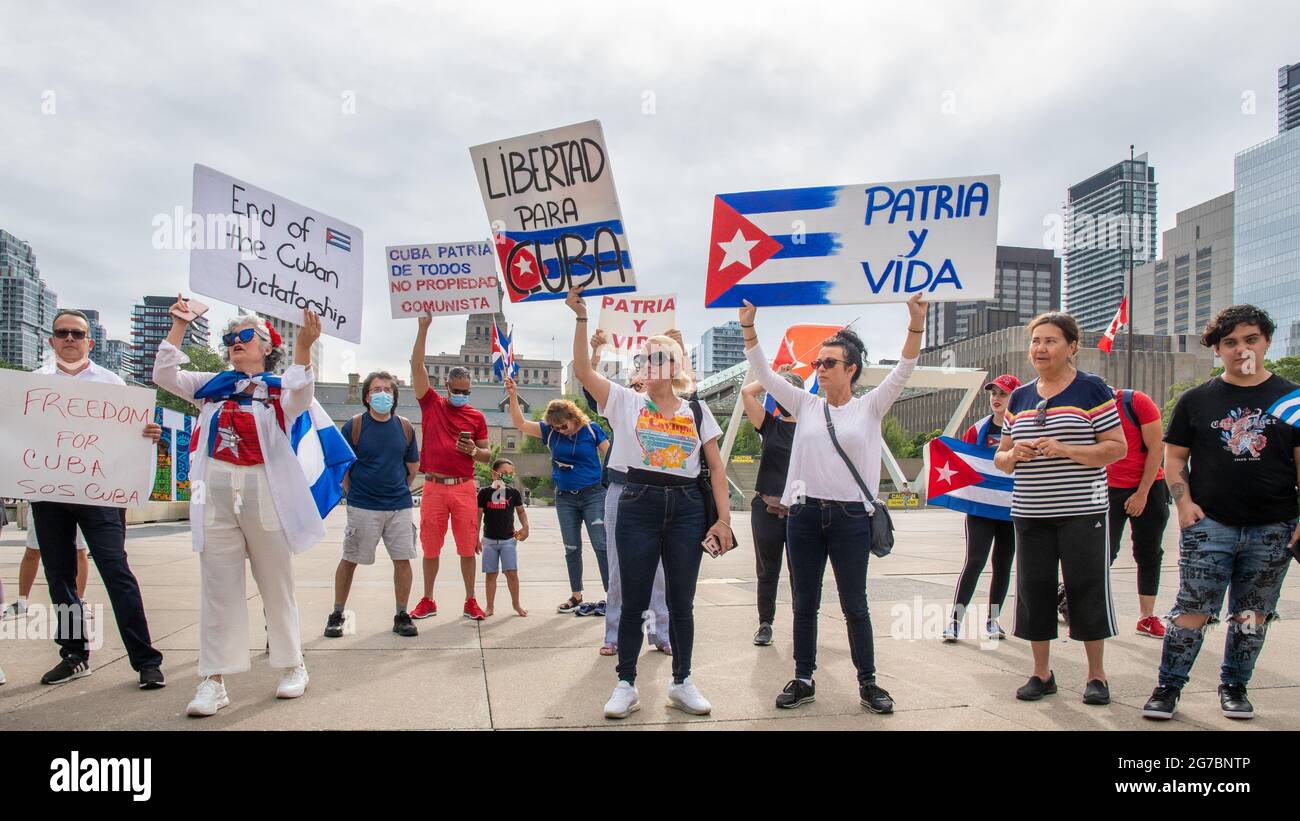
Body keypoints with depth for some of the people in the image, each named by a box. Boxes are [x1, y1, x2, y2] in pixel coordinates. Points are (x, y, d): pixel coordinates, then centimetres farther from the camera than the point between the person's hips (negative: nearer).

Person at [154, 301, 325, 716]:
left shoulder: (278, 388, 2)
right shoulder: (212, 385, 15)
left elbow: (300, 395, -20)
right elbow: (164, 376, 7)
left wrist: (303, 348, -36)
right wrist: (178, 326, 1)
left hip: (265, 494, -3)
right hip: (215, 495, 3)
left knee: (277, 586, 8)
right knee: (218, 589, 4)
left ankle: (293, 665, 22)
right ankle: (214, 681, 10)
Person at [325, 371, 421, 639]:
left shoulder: (404, 427, 5)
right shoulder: (354, 426, -4)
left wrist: (398, 490, 12)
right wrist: (355, 492, 1)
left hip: (400, 506, 3)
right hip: (362, 507, -2)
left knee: (403, 559, 2)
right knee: (349, 560, 6)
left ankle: (402, 616, 15)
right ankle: (337, 615, 22)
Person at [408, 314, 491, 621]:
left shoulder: (476, 415, 8)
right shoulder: (431, 404, 5)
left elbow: (487, 455, 12)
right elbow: (417, 365, -2)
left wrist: (474, 451, -11)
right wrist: (423, 329, -7)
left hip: (464, 488, 1)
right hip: (434, 487, 0)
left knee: (468, 546, 4)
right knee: (430, 547, 7)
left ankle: (471, 601, 15)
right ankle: (428, 601, 21)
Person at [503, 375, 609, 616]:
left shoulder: (591, 429, -7)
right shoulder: (550, 431, 1)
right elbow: (520, 424, -5)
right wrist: (513, 395, -15)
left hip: (593, 495, -4)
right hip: (565, 498, 4)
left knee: (601, 545, -8)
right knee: (572, 549, 11)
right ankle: (576, 597, 22)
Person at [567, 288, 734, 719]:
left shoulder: (697, 410, 8)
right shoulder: (627, 402, 4)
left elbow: (716, 466, 6)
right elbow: (582, 369, -8)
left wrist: (723, 518, -1)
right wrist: (581, 317, -15)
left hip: (687, 509, 1)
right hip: (638, 505, -1)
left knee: (681, 602, 9)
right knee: (633, 601, 4)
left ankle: (682, 683, 25)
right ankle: (626, 685, 19)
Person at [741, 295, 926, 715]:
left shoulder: (870, 407, 2)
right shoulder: (806, 405, 7)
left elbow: (903, 370, -9)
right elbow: (764, 373, 4)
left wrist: (915, 323, -22)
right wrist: (748, 325, -6)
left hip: (851, 517, -2)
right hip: (804, 513, 3)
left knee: (854, 604, 6)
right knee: (804, 603, 9)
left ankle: (867, 682, 22)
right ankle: (803, 679, 22)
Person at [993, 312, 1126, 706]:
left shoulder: (1092, 389, -2)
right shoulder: (1019, 396, 12)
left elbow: (1117, 448, -7)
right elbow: (1000, 458, 14)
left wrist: (1064, 450, -20)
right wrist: (1013, 454, -9)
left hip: (1082, 511, -4)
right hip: (1030, 514, 4)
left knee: (1087, 590, 3)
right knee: (1034, 590, 8)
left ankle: (1096, 676, 19)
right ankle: (1041, 673, 21)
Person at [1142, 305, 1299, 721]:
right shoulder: (1196, 400, 5)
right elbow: (1174, 457, 8)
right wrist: (1184, 503, -5)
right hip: (1209, 525, -1)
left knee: (1253, 615, 11)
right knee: (1193, 611, -3)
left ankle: (1234, 686, 28)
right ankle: (1168, 686, 8)